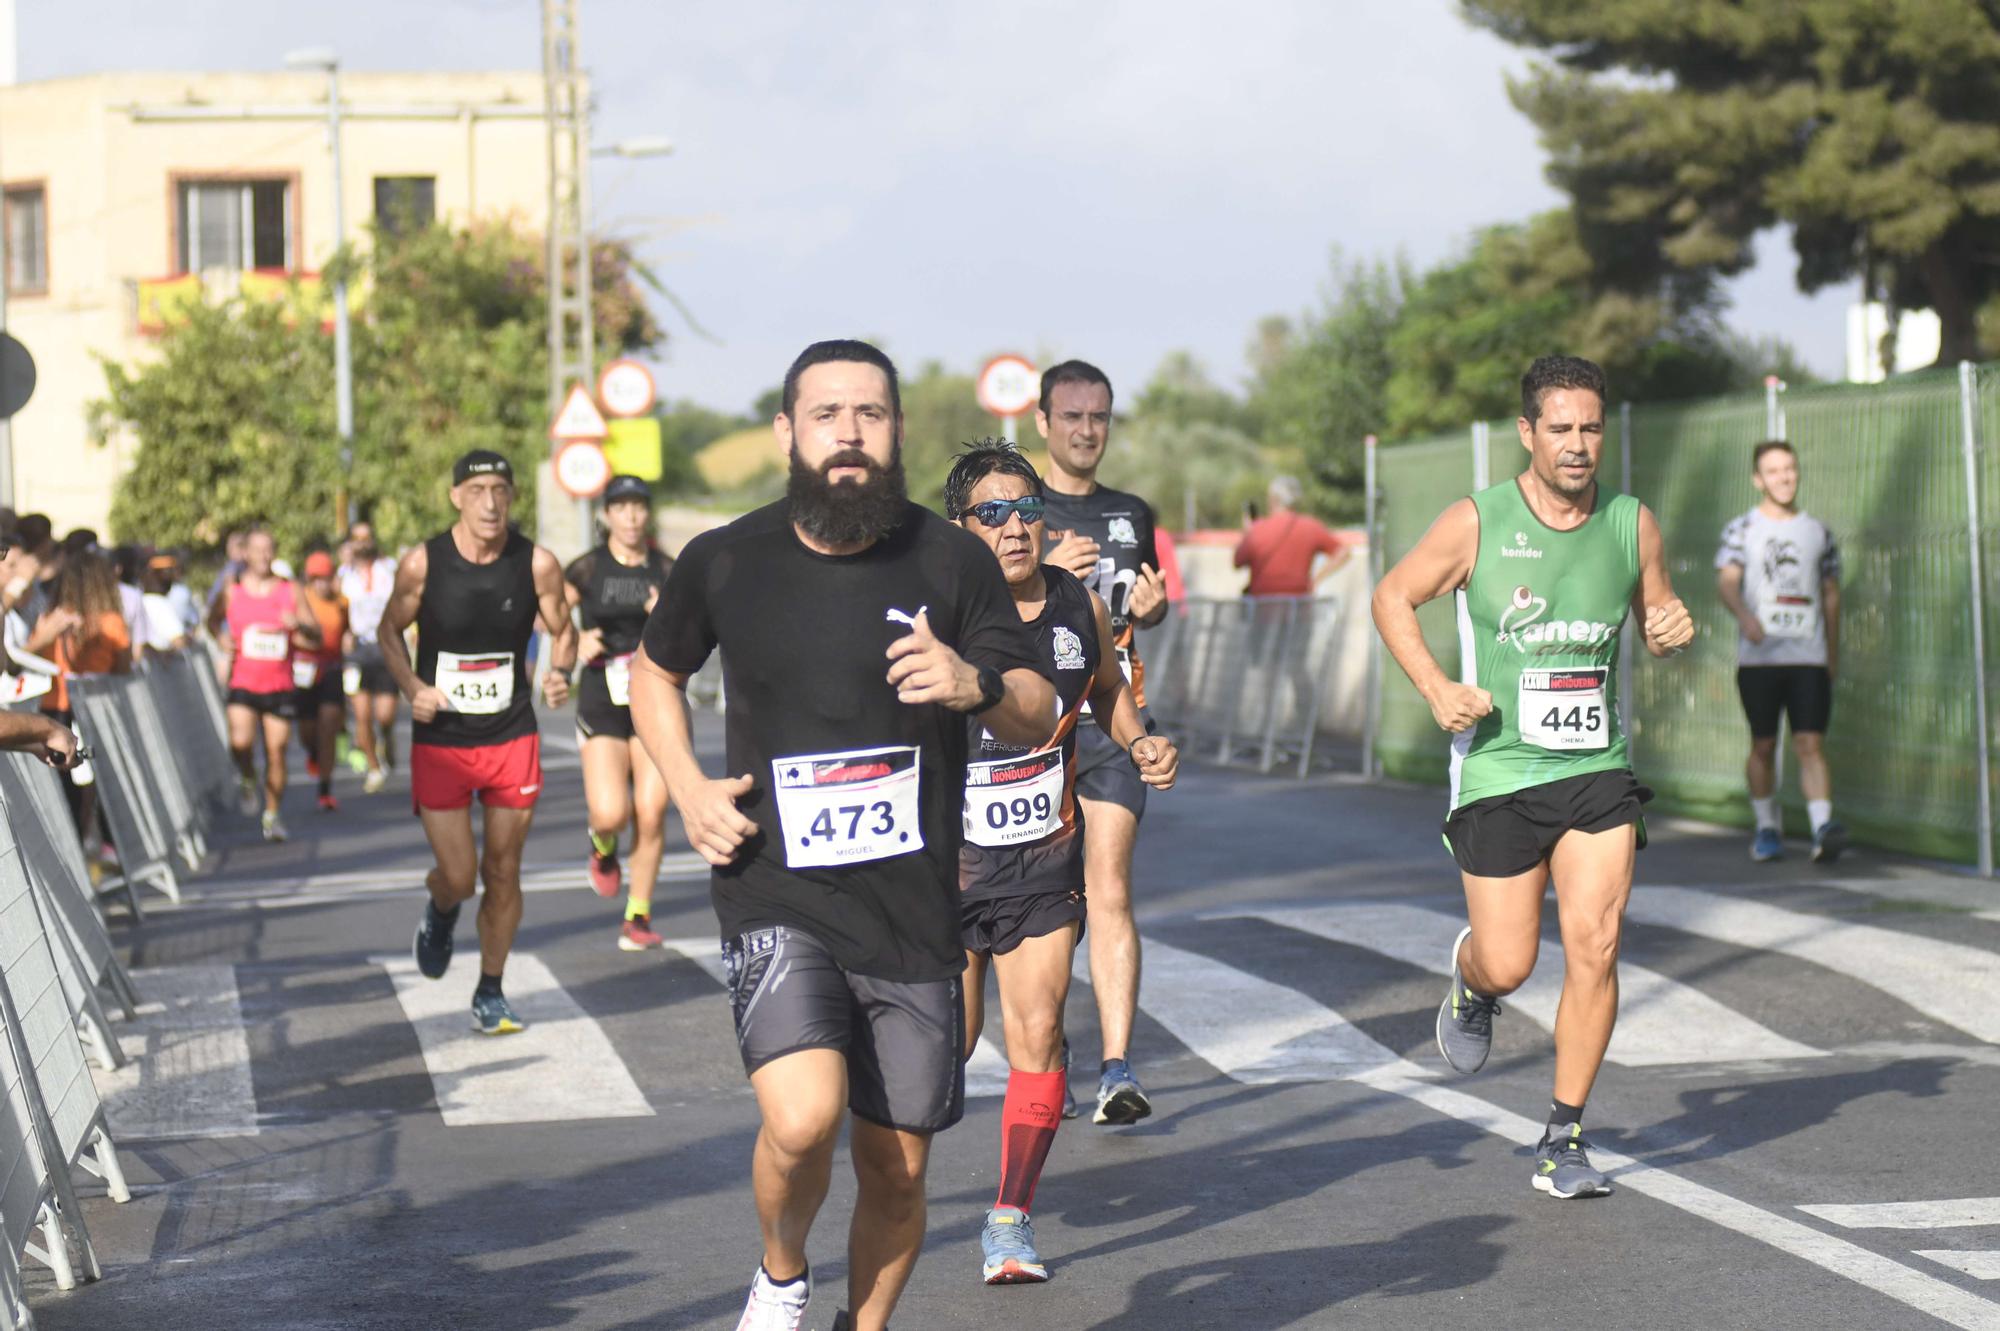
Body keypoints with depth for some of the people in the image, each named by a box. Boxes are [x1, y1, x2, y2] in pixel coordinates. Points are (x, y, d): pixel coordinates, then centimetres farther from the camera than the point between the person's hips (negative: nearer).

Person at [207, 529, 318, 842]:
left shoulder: (290, 591, 3)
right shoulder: (232, 590, 3)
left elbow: (316, 638, 4)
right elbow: (214, 619, 20)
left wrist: (299, 625, -18)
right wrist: (221, 638, -1)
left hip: (281, 686, 1)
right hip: (243, 684, -1)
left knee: (276, 751, 3)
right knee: (240, 742, -21)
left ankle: (272, 816, 19)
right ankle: (248, 780, 12)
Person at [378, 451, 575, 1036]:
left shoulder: (537, 564, -8)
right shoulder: (423, 564, -10)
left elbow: (562, 630, 7)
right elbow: (390, 630, 5)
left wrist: (560, 672, -15)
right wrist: (412, 687, -12)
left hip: (513, 739, 1)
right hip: (440, 742, -1)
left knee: (502, 874, 6)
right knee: (458, 876, -5)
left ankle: (490, 994, 23)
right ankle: (440, 912, 33)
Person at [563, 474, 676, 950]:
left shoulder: (667, 571, 5)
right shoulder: (587, 569, 0)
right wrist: (576, 645, -11)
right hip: (602, 702, -1)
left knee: (651, 816, -4)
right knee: (610, 815, -14)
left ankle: (638, 917, 10)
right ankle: (603, 846, 24)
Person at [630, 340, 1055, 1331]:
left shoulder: (950, 562, -2)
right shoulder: (724, 563, -1)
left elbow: (1037, 716, 2)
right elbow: (655, 670, 18)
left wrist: (976, 685, -21)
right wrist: (689, 789, 2)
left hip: (913, 914, 2)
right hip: (776, 900, -1)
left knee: (896, 1175, 8)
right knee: (802, 1120, -23)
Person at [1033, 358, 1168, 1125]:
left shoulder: (1131, 515, 14)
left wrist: (1152, 606, 2)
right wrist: (1044, 575, -18)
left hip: (1111, 722, 2)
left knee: (1110, 893, -10)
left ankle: (1117, 1069, -15)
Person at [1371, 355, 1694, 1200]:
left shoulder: (1632, 525, 2)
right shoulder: (1476, 523, -7)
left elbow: (1655, 616, 17)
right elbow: (1393, 599, 4)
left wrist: (1673, 629, -7)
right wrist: (1436, 688, -10)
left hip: (1598, 769, 2)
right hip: (1499, 772, -2)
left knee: (1594, 945, -11)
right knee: (1507, 965, 0)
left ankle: (1563, 1140, 2)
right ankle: (1469, 983, 40)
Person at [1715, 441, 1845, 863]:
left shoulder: (1818, 532, 12)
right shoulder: (1742, 529, 4)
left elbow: (1831, 595, 18)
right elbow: (1726, 581, -9)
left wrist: (1833, 654, 16)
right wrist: (1745, 616, -30)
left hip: (1810, 658, 1)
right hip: (1758, 657, -1)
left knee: (1810, 744, -10)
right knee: (1763, 746, 5)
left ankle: (1823, 828, -19)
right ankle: (1766, 829, 18)